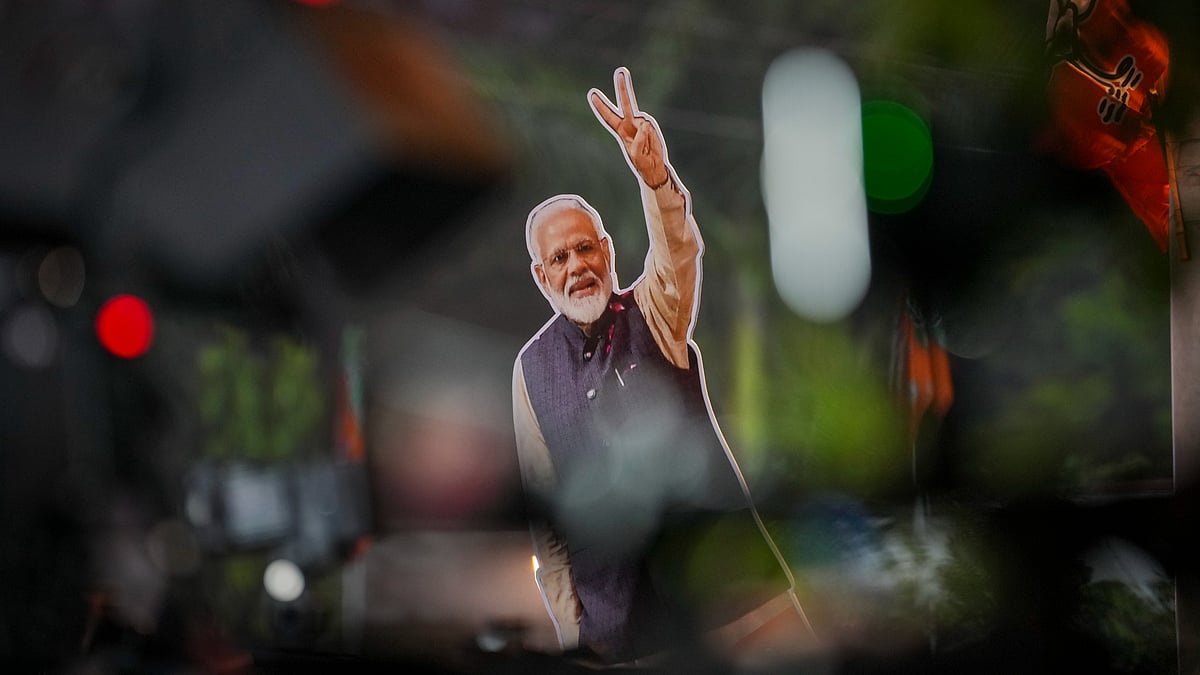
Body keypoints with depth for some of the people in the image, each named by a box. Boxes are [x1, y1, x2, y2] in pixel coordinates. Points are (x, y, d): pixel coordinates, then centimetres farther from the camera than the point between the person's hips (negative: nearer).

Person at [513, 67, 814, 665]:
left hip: (724, 567, -1)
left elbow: (680, 251, -21)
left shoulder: (654, 313, 1)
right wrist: (567, 620, 1)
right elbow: (541, 498, 7)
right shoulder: (532, 367, 5)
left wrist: (655, 174, -43)